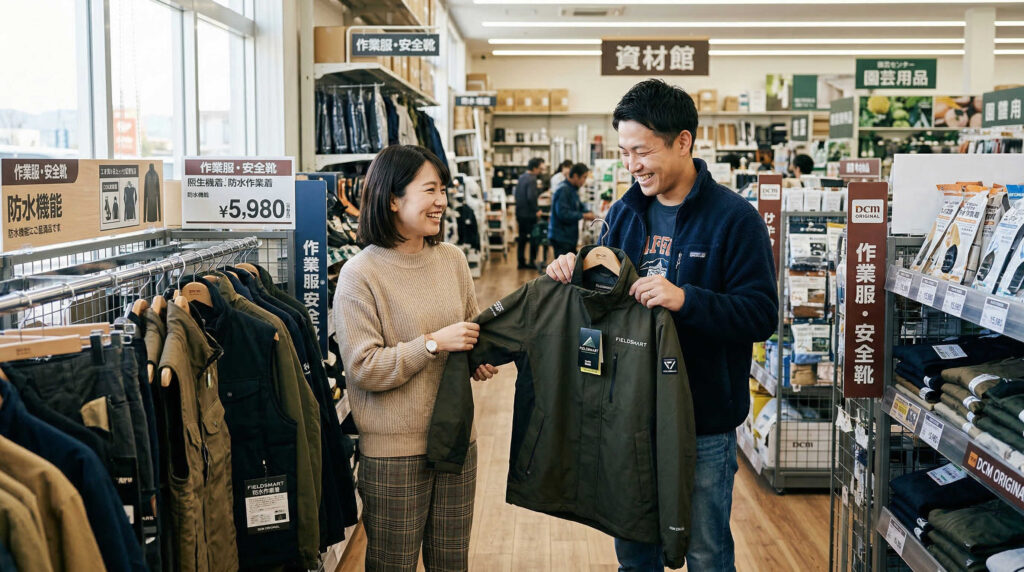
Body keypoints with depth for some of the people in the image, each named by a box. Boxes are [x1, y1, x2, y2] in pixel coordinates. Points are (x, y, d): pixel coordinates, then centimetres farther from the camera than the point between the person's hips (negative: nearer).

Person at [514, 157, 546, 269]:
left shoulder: (521, 177, 9)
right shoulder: (532, 179, -18)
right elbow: (531, 197, -26)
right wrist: (535, 211, -13)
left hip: (520, 213, 8)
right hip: (529, 214, -8)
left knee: (522, 239, 12)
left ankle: (521, 262, 15)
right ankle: (532, 261, 8)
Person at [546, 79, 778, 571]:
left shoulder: (734, 218, -12)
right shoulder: (624, 213, 6)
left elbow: (761, 315, -18)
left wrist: (685, 299, -32)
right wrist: (575, 268, -7)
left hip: (704, 423, -5)